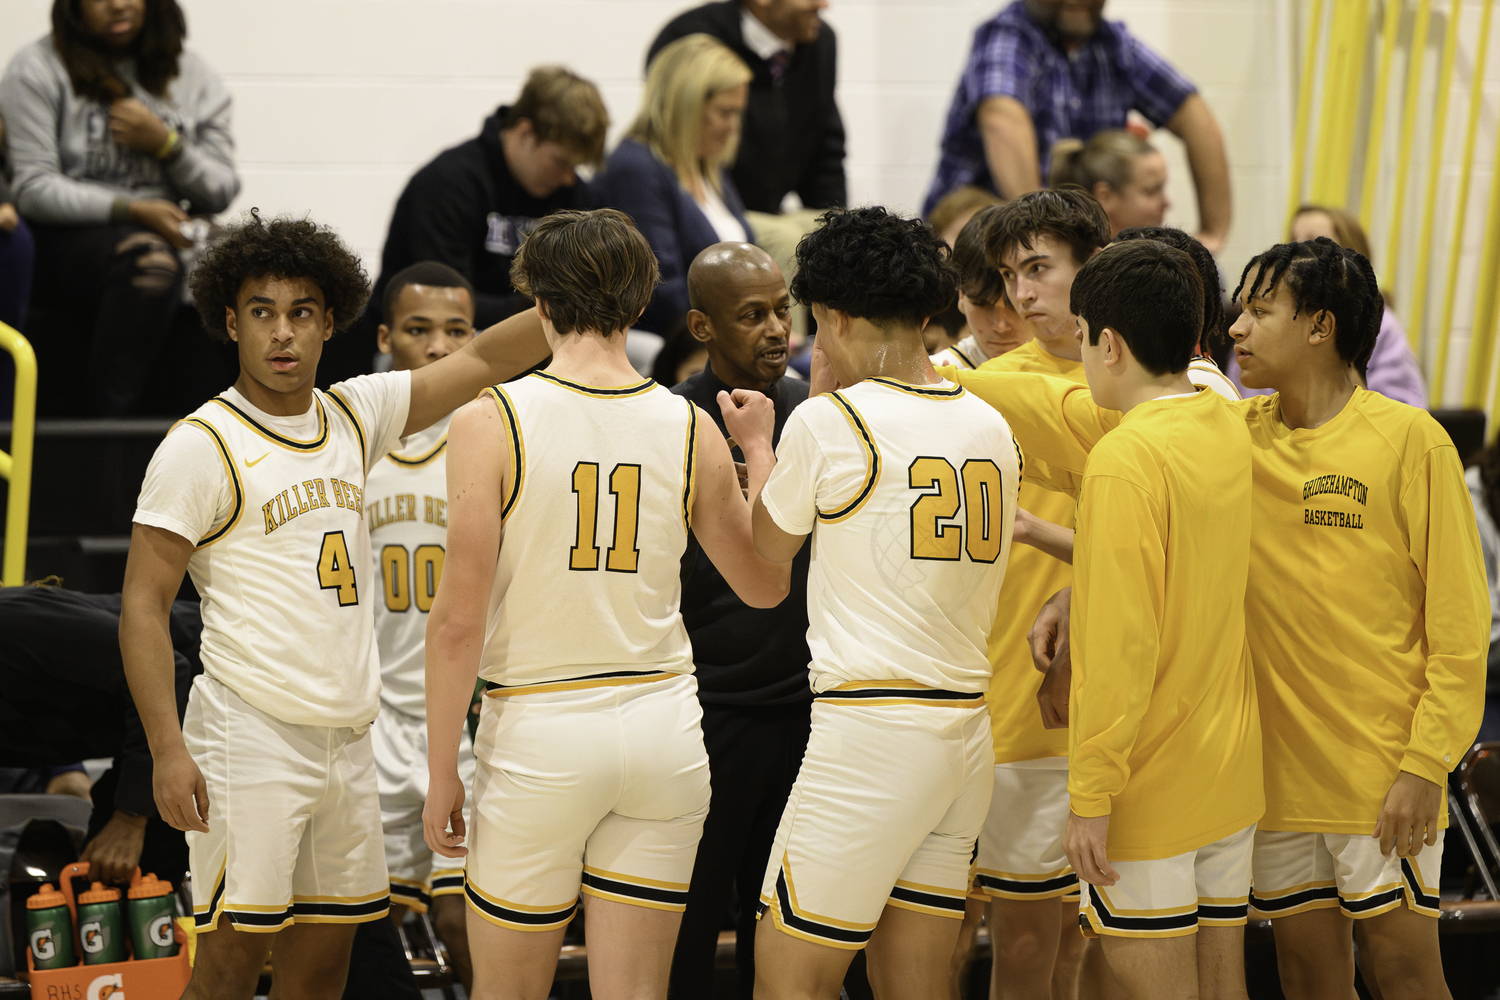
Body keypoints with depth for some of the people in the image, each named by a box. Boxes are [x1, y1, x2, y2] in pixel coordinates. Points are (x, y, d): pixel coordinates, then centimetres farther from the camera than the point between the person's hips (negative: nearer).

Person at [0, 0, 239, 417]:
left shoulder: (191, 74, 13)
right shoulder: (37, 69, 1)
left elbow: (221, 194, 11)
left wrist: (166, 144, -7)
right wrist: (131, 210, -19)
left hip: (160, 236, 4)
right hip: (62, 237, -4)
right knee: (148, 257, -36)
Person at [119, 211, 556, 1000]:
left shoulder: (354, 416, 11)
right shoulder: (201, 446, -6)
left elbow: (482, 362, 13)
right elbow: (143, 604, -8)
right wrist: (167, 749, -17)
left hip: (348, 741, 6)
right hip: (252, 734, -6)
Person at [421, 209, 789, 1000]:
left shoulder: (490, 423, -9)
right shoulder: (691, 430, 1)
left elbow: (459, 619, -11)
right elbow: (766, 585, 14)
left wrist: (441, 774, -3)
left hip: (540, 732, -3)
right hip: (663, 726, 3)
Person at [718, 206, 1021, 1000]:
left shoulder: (830, 422, -9)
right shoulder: (991, 429, 10)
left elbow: (764, 552, 7)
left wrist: (755, 446, 24)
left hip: (868, 726, -7)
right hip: (967, 726, 7)